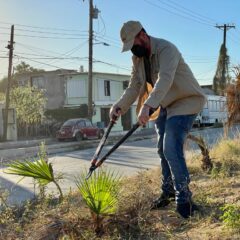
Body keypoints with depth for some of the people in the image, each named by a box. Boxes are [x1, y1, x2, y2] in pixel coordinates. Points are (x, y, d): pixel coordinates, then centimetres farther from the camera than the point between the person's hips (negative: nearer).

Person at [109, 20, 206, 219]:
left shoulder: (166, 49, -26)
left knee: (172, 149, -19)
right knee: (163, 150, 12)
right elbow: (134, 86, 0)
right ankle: (168, 193, 27)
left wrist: (147, 105, -55)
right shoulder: (138, 58, 1)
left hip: (186, 101, -9)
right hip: (165, 105, 9)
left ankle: (184, 199, -7)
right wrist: (120, 106, -16)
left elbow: (165, 80, -42)